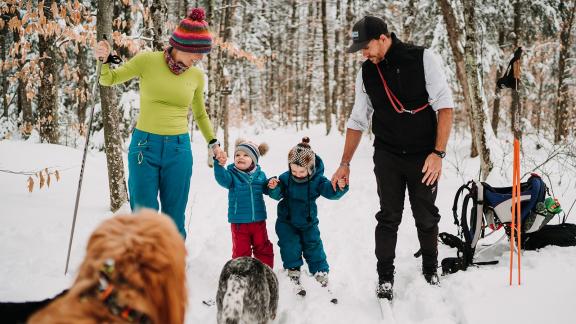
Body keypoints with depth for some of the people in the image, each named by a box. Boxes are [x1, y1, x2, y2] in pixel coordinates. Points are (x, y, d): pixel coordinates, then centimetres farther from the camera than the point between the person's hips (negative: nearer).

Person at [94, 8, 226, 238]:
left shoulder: (196, 76, 4)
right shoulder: (148, 61, -5)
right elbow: (109, 80, 6)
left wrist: (213, 143, 12)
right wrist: (104, 60, -14)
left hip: (179, 150, 2)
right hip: (145, 146, -2)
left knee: (174, 219, 6)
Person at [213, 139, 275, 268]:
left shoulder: (260, 174, 3)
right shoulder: (232, 174, -7)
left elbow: (266, 189, 14)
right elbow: (222, 179, -27)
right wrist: (219, 165, -45)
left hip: (258, 220, 3)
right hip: (239, 222, -3)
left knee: (263, 248, 14)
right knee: (241, 250, 7)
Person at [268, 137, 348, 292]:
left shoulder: (317, 180, -18)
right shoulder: (285, 178, -18)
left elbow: (330, 192, -22)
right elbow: (277, 195, -13)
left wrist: (340, 188, -44)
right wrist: (273, 188, -36)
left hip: (308, 221, 1)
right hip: (287, 221, -1)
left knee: (313, 244, 7)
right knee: (290, 244, -9)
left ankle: (320, 270, 18)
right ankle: (293, 268, 10)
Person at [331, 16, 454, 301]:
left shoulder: (423, 59, -11)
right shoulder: (366, 73, 1)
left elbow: (445, 107, -11)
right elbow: (357, 121, 10)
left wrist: (438, 153, -17)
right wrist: (345, 163, 11)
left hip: (424, 156, -2)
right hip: (387, 156, 2)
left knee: (426, 217, 6)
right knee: (389, 217, 0)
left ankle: (431, 272, 25)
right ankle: (385, 278, 10)